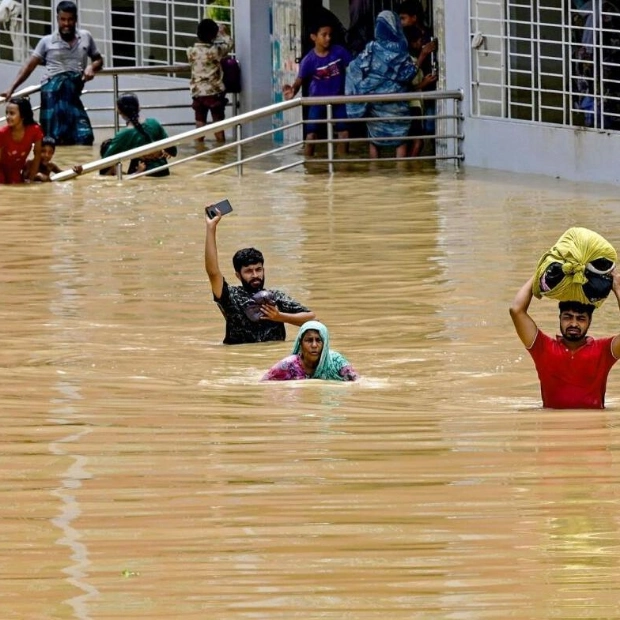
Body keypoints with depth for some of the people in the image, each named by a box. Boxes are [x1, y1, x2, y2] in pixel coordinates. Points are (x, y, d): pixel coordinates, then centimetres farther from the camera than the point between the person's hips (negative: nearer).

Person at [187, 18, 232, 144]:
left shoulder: (191, 51, -3)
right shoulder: (215, 50, -15)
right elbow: (228, 44, 2)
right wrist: (222, 33, 20)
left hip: (197, 92, 3)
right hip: (214, 92, -3)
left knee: (200, 124, 8)